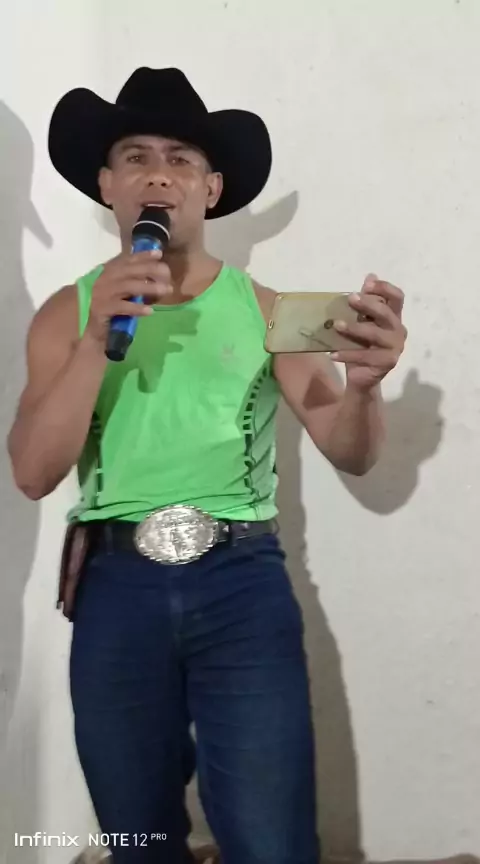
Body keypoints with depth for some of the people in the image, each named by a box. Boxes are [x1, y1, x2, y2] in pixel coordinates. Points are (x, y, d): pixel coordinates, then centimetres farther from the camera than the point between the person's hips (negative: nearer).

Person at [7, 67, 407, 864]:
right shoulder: (67, 314, 5)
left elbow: (351, 454, 0)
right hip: (116, 588, 1)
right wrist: (98, 338, -18)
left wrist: (363, 382, -23)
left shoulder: (262, 308, 4)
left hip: (243, 581, -1)